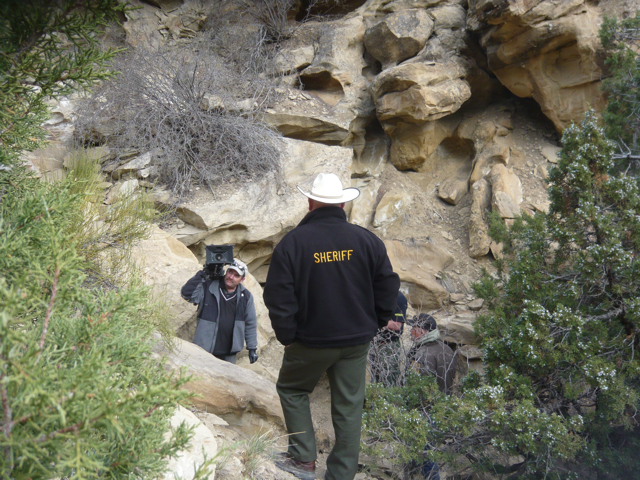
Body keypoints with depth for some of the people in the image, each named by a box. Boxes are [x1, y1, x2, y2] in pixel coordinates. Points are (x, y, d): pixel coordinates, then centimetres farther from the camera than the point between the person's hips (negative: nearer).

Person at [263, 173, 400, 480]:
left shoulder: (293, 242, -10)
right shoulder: (366, 240, -3)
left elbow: (278, 295, -10)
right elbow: (388, 285, 3)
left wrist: (286, 336, 0)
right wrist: (376, 323, 15)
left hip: (311, 341, -2)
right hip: (357, 340, 3)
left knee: (291, 388, 21)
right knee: (349, 407, 11)